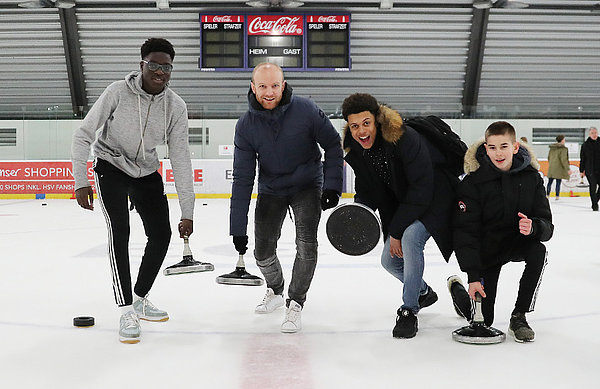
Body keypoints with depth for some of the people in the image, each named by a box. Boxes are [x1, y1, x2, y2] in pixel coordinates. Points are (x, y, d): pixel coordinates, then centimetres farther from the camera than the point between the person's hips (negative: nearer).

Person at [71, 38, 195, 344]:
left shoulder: (175, 106, -15)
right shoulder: (118, 93, -23)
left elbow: (180, 159, -14)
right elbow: (83, 135, -15)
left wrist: (187, 212, -16)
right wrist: (81, 182, -21)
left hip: (147, 172, 4)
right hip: (111, 167, -4)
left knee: (161, 234, 3)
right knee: (119, 231, -19)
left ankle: (140, 298, 23)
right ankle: (127, 312, -14)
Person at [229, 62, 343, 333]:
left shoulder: (305, 110, -20)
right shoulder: (246, 126, -15)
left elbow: (333, 145, -6)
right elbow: (242, 179, -13)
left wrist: (332, 186, -14)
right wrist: (238, 228, -15)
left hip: (307, 186, -2)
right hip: (271, 190, 2)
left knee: (306, 244, -18)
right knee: (263, 251, 2)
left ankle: (295, 303, 1)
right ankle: (275, 290, 34)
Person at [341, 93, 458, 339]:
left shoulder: (406, 139, -30)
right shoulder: (355, 149, -8)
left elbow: (421, 190, -28)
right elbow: (366, 189, 3)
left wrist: (396, 231, -24)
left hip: (434, 200, -8)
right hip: (401, 205, 8)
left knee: (410, 238, -31)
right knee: (390, 261, 8)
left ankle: (409, 311, -15)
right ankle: (423, 292, 40)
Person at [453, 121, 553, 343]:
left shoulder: (531, 177, -9)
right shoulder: (473, 182, -18)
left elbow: (547, 226, -10)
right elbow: (465, 231, -19)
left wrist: (533, 227, -36)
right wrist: (473, 276, -26)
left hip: (517, 242, 3)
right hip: (485, 249, -3)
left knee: (538, 252, -32)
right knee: (482, 320, -8)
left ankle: (518, 316, -13)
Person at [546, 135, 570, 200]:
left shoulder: (552, 148, 10)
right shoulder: (563, 148, -10)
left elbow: (549, 157, 17)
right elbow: (563, 160, -16)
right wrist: (568, 169, -13)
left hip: (551, 168, 6)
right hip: (559, 168, -6)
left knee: (550, 182, 10)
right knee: (558, 182, -2)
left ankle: (547, 195, 12)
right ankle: (557, 196, -1)